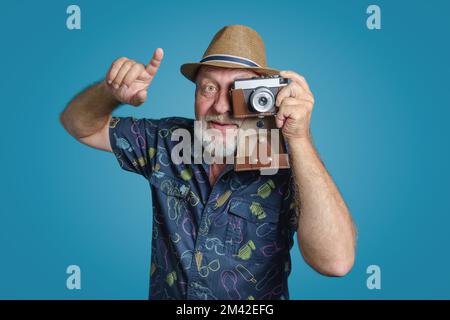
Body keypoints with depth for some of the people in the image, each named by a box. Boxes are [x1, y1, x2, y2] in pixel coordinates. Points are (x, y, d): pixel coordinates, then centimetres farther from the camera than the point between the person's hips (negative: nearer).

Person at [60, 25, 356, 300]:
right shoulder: (167, 141, -5)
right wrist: (110, 92, -16)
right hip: (163, 292, 4)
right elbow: (80, 126, 5)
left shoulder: (285, 167, -15)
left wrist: (300, 139, -31)